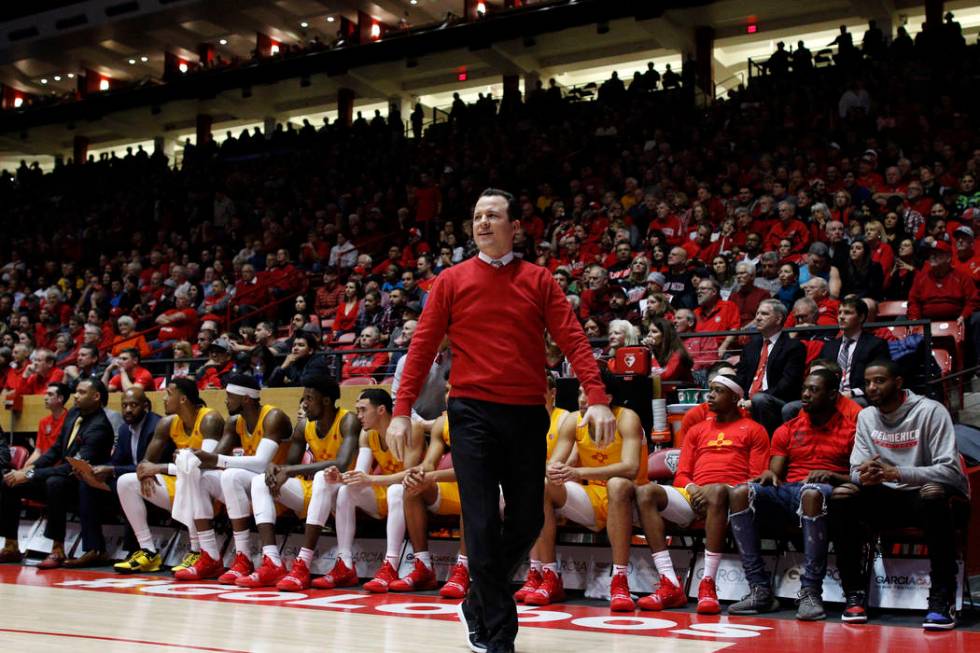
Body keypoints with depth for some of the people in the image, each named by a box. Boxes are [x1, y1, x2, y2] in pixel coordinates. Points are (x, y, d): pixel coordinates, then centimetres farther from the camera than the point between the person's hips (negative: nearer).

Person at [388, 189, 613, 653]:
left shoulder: (539, 281, 7)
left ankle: (479, 604, 30)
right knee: (482, 524, -4)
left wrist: (597, 397, -14)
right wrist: (402, 411, -5)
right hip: (472, 411, -2)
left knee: (527, 520, 8)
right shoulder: (452, 281, 5)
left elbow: (572, 340, -1)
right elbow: (422, 347, 3)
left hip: (527, 413, 2)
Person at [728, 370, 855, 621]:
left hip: (824, 492, -4)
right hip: (787, 492, 4)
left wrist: (831, 476, -15)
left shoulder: (849, 430, 10)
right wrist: (769, 475, -8)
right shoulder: (787, 430, 22)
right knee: (740, 493, -25)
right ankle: (760, 590, -27)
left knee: (812, 493, -41)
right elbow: (776, 471, 16)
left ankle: (811, 593, -38)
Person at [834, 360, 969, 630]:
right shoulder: (866, 417, 7)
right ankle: (854, 593, -14)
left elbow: (950, 470, -20)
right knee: (842, 495, -21)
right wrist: (863, 476, -23)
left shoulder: (930, 411, -11)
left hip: (927, 491, -5)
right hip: (889, 497, 5)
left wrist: (897, 473, -32)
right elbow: (857, 471, 4)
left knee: (933, 494, -39)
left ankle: (943, 598, -31)